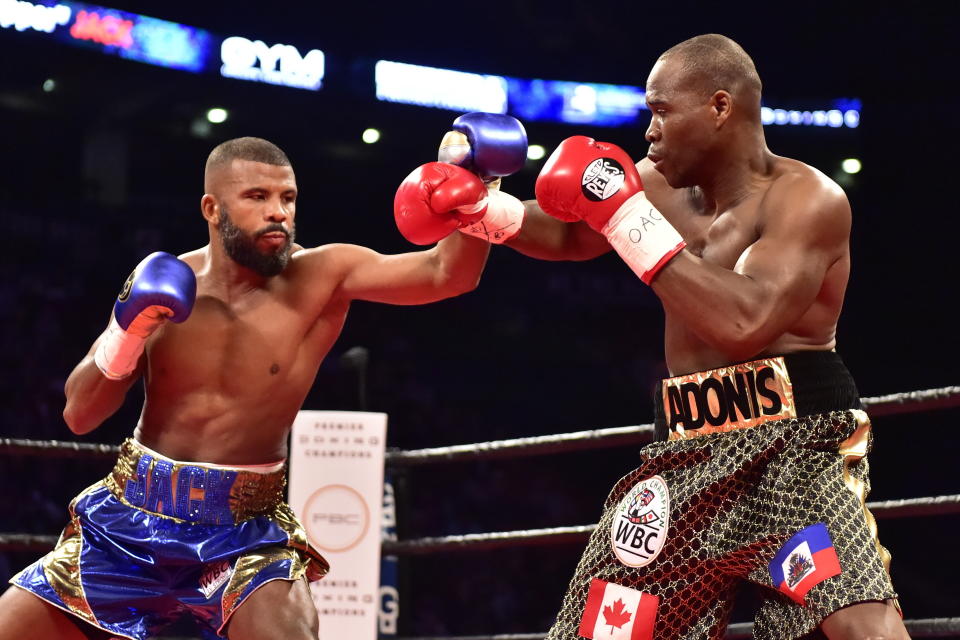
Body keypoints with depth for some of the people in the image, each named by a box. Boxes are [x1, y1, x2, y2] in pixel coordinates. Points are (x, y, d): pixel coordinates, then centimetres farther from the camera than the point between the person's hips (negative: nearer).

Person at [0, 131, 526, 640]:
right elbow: (79, 416, 1)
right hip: (130, 514, 3)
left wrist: (474, 200, -41)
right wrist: (126, 334, -16)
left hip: (246, 533, -3)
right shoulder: (160, 284, -2)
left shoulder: (323, 276, -9)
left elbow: (449, 272, -21)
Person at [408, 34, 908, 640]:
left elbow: (744, 323, -26)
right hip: (688, 453, 7)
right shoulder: (663, 183, 10)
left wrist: (627, 215, -21)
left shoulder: (808, 198, -11)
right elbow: (567, 236, 27)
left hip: (793, 444, -7)